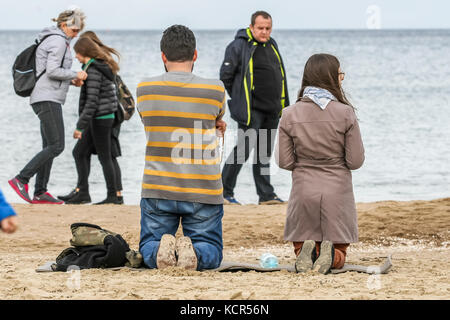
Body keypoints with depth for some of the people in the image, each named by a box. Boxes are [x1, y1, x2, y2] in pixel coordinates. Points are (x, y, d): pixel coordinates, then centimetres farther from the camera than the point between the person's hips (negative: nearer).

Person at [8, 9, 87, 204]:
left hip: (48, 99, 11)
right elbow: (52, 71, -20)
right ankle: (21, 180, -15)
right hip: (48, 99, -11)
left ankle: (40, 193, 8)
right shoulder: (58, 41, -11)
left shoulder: (53, 40, 20)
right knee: (56, 146, -13)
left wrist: (70, 80, 14)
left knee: (49, 147, 9)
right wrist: (75, 75, -9)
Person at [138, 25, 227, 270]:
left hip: (157, 190, 1)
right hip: (203, 191, -1)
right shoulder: (215, 90, -7)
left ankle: (160, 250, -19)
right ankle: (194, 252, -22)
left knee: (148, 250, 17)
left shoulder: (144, 89, -3)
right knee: (211, 254, 13)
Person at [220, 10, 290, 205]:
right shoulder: (239, 46, -9)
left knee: (265, 153, 11)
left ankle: (266, 195, 15)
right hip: (251, 109, -7)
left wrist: (283, 104, 18)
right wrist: (238, 99, -2)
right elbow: (225, 76, -8)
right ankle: (224, 191, 1)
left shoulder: (272, 45, 15)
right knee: (243, 150, -9)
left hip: (272, 110, 7)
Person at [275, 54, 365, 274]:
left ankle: (307, 252, -17)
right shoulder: (345, 113, -9)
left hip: (303, 191, 1)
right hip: (337, 190, -1)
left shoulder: (290, 115, -5)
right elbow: (356, 161, -7)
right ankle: (331, 254, -21)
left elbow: (284, 161, -3)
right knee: (339, 255, 14)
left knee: (301, 247, 19)